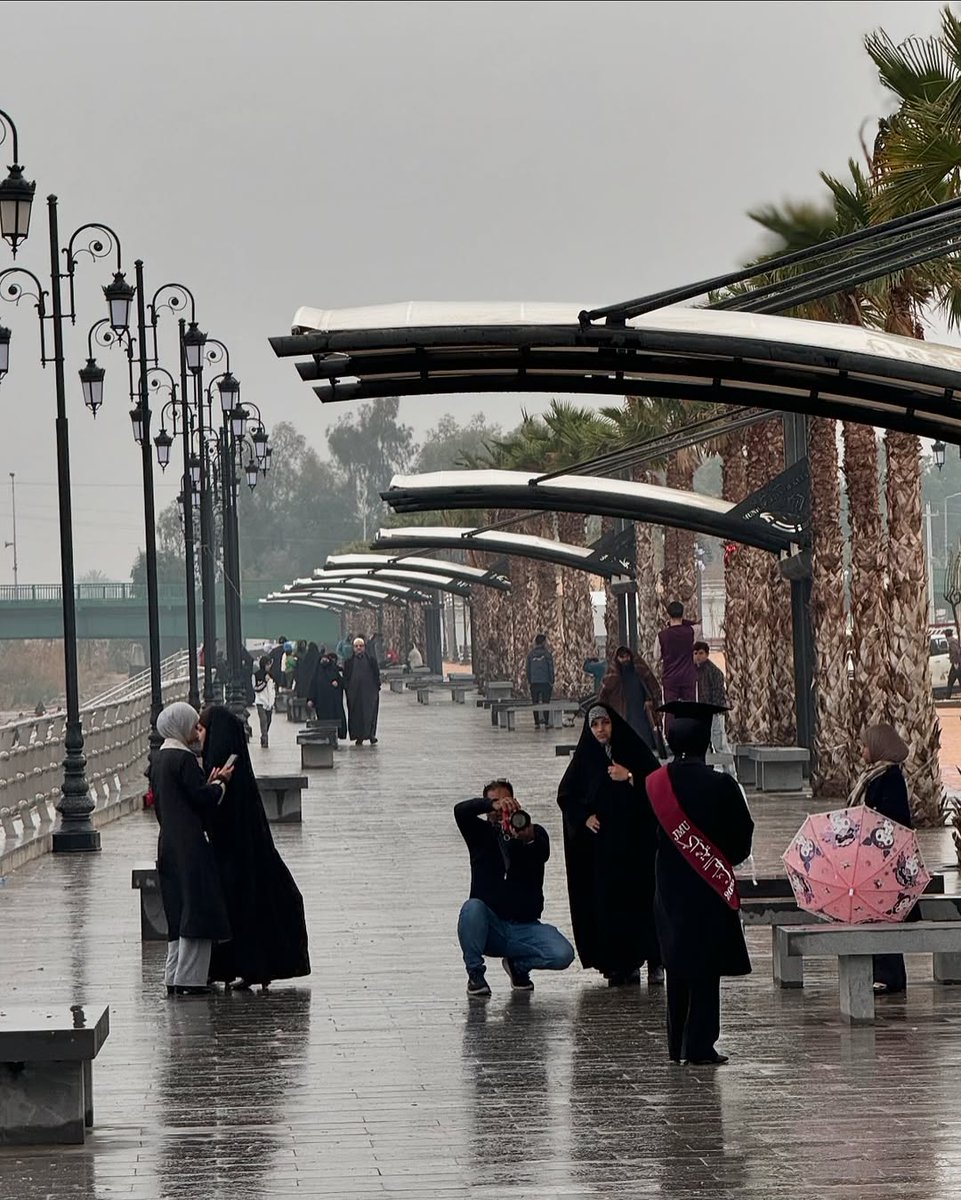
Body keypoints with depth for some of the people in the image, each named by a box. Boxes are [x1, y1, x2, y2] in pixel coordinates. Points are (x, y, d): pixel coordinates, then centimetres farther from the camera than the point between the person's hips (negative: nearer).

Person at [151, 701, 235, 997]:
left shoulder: (160, 758, 13)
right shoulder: (184, 758, -16)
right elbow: (203, 797, -18)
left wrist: (211, 782, 12)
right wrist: (220, 783, 1)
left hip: (169, 845, 9)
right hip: (189, 846, -9)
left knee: (178, 911, 14)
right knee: (197, 908, -4)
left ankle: (174, 977, 16)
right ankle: (189, 978, -4)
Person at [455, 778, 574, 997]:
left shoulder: (535, 833, 8)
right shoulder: (481, 833, 8)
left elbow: (543, 854, -16)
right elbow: (460, 810, -12)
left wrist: (530, 839, -40)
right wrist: (493, 805, -31)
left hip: (524, 926, 1)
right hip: (490, 925, -1)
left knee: (563, 954, -23)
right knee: (472, 907, -35)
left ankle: (518, 964, 10)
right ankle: (475, 973, -11)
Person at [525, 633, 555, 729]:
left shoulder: (530, 654, 3)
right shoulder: (547, 654, -5)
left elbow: (527, 669, 7)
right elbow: (551, 669, -4)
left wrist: (529, 682, 13)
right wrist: (552, 682, 2)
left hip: (534, 682, 2)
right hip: (545, 682, -2)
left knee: (535, 704, 5)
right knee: (545, 703, 2)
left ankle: (536, 723, 4)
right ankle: (546, 723, -1)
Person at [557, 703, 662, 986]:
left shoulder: (633, 751, 1)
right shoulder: (585, 758, 7)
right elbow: (565, 795, 13)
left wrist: (630, 778, -16)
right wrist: (584, 816, -1)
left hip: (636, 841, -2)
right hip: (600, 844, 2)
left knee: (642, 896, -7)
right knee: (608, 901, -3)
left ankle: (654, 961, -2)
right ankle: (623, 965, 1)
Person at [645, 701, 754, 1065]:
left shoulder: (654, 784, -5)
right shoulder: (721, 786, -14)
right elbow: (742, 835, -4)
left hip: (669, 887, 4)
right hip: (710, 887, -4)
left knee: (677, 964, 14)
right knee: (706, 967, 2)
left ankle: (677, 1045, 19)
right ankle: (699, 1045, 0)